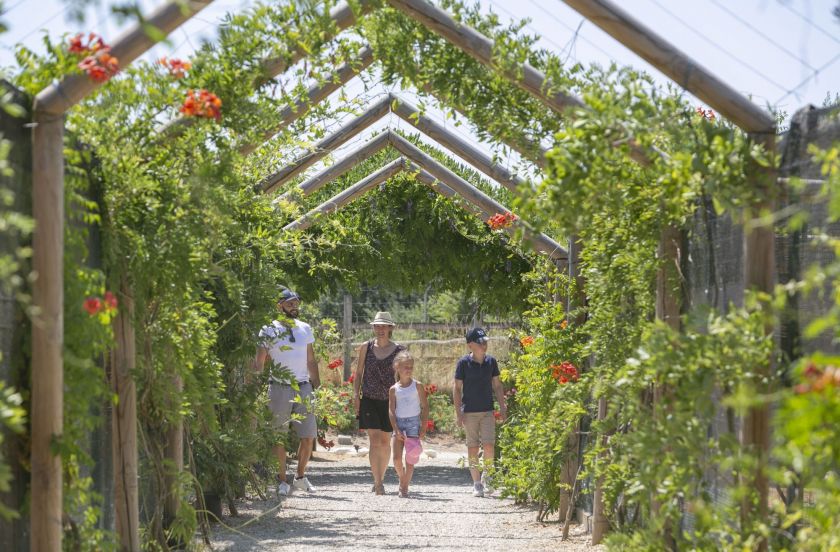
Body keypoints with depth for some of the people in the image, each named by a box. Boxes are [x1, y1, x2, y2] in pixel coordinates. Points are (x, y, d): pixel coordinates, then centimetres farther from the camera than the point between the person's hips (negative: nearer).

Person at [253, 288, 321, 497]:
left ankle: (300, 477, 19)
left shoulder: (305, 329, 11)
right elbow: (259, 363, -3)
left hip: (303, 387, 4)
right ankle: (282, 481, 8)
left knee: (309, 437, 3)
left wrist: (317, 385, 13)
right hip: (279, 388, -4)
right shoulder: (269, 330, -2)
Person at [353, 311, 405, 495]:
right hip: (369, 400, 0)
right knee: (374, 440, -11)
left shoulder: (398, 351, 0)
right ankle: (378, 483, -13)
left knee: (385, 442, 7)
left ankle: (380, 480, 24)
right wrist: (356, 394, 0)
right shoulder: (366, 347, 4)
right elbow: (358, 373, 10)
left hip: (389, 402, 0)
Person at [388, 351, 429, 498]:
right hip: (398, 423, 1)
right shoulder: (394, 389, 3)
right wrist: (396, 430, -9)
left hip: (413, 423, -1)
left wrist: (423, 427, -6)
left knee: (410, 459, -5)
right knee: (396, 458, -6)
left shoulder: (417, 386, 0)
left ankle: (405, 487, 2)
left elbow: (425, 407, 1)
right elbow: (391, 410, 1)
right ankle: (402, 480, 19)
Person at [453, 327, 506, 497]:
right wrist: (458, 413, -6)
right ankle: (476, 483, 10)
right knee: (472, 447, 2)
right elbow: (457, 388, -2)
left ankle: (486, 478, 11)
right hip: (469, 412, -2)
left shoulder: (491, 361, 4)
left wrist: (502, 407, 9)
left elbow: (497, 385, 13)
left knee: (489, 445, -9)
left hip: (487, 411, 2)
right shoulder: (463, 363, -5)